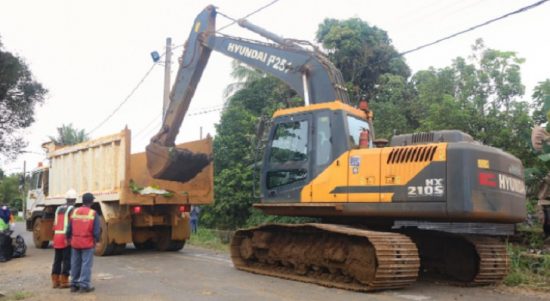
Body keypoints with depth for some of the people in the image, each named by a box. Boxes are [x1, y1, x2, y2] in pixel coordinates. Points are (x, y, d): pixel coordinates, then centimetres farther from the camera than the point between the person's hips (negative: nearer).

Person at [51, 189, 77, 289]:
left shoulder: (58, 209, 14)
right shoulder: (72, 209, -8)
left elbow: (55, 224, 16)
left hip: (57, 237, 7)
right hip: (67, 238, -7)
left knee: (57, 259, 12)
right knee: (67, 260, -1)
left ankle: (55, 281, 16)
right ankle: (64, 282, 0)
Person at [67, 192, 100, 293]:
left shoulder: (74, 212, 1)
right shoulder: (93, 214, -11)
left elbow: (69, 229, 5)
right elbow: (96, 231, -11)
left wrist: (69, 238, 22)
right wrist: (96, 240, 6)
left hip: (75, 243, 5)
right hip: (88, 243, -5)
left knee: (75, 264, 14)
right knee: (86, 264, 2)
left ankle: (74, 285, 22)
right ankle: (84, 285, 3)